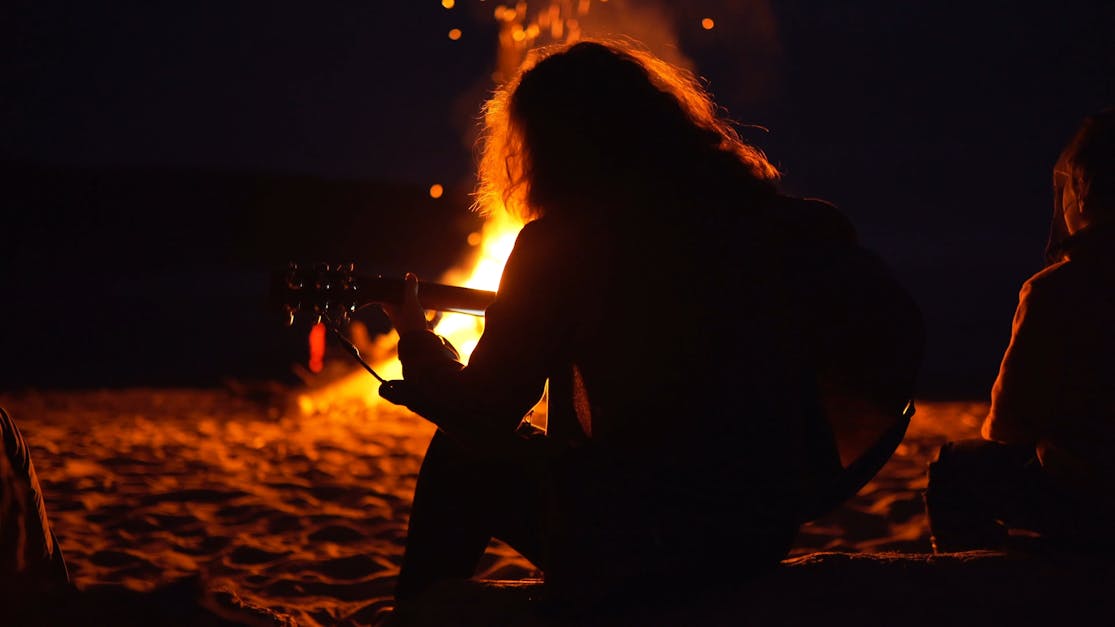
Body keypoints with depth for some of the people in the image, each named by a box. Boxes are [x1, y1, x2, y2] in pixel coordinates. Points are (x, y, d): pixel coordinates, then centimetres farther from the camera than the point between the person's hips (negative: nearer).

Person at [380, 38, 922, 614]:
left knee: (461, 459, 21)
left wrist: (417, 342, 15)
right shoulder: (757, 212, 2)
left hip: (630, 548, -6)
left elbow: (485, 415, -5)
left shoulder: (557, 245, -12)